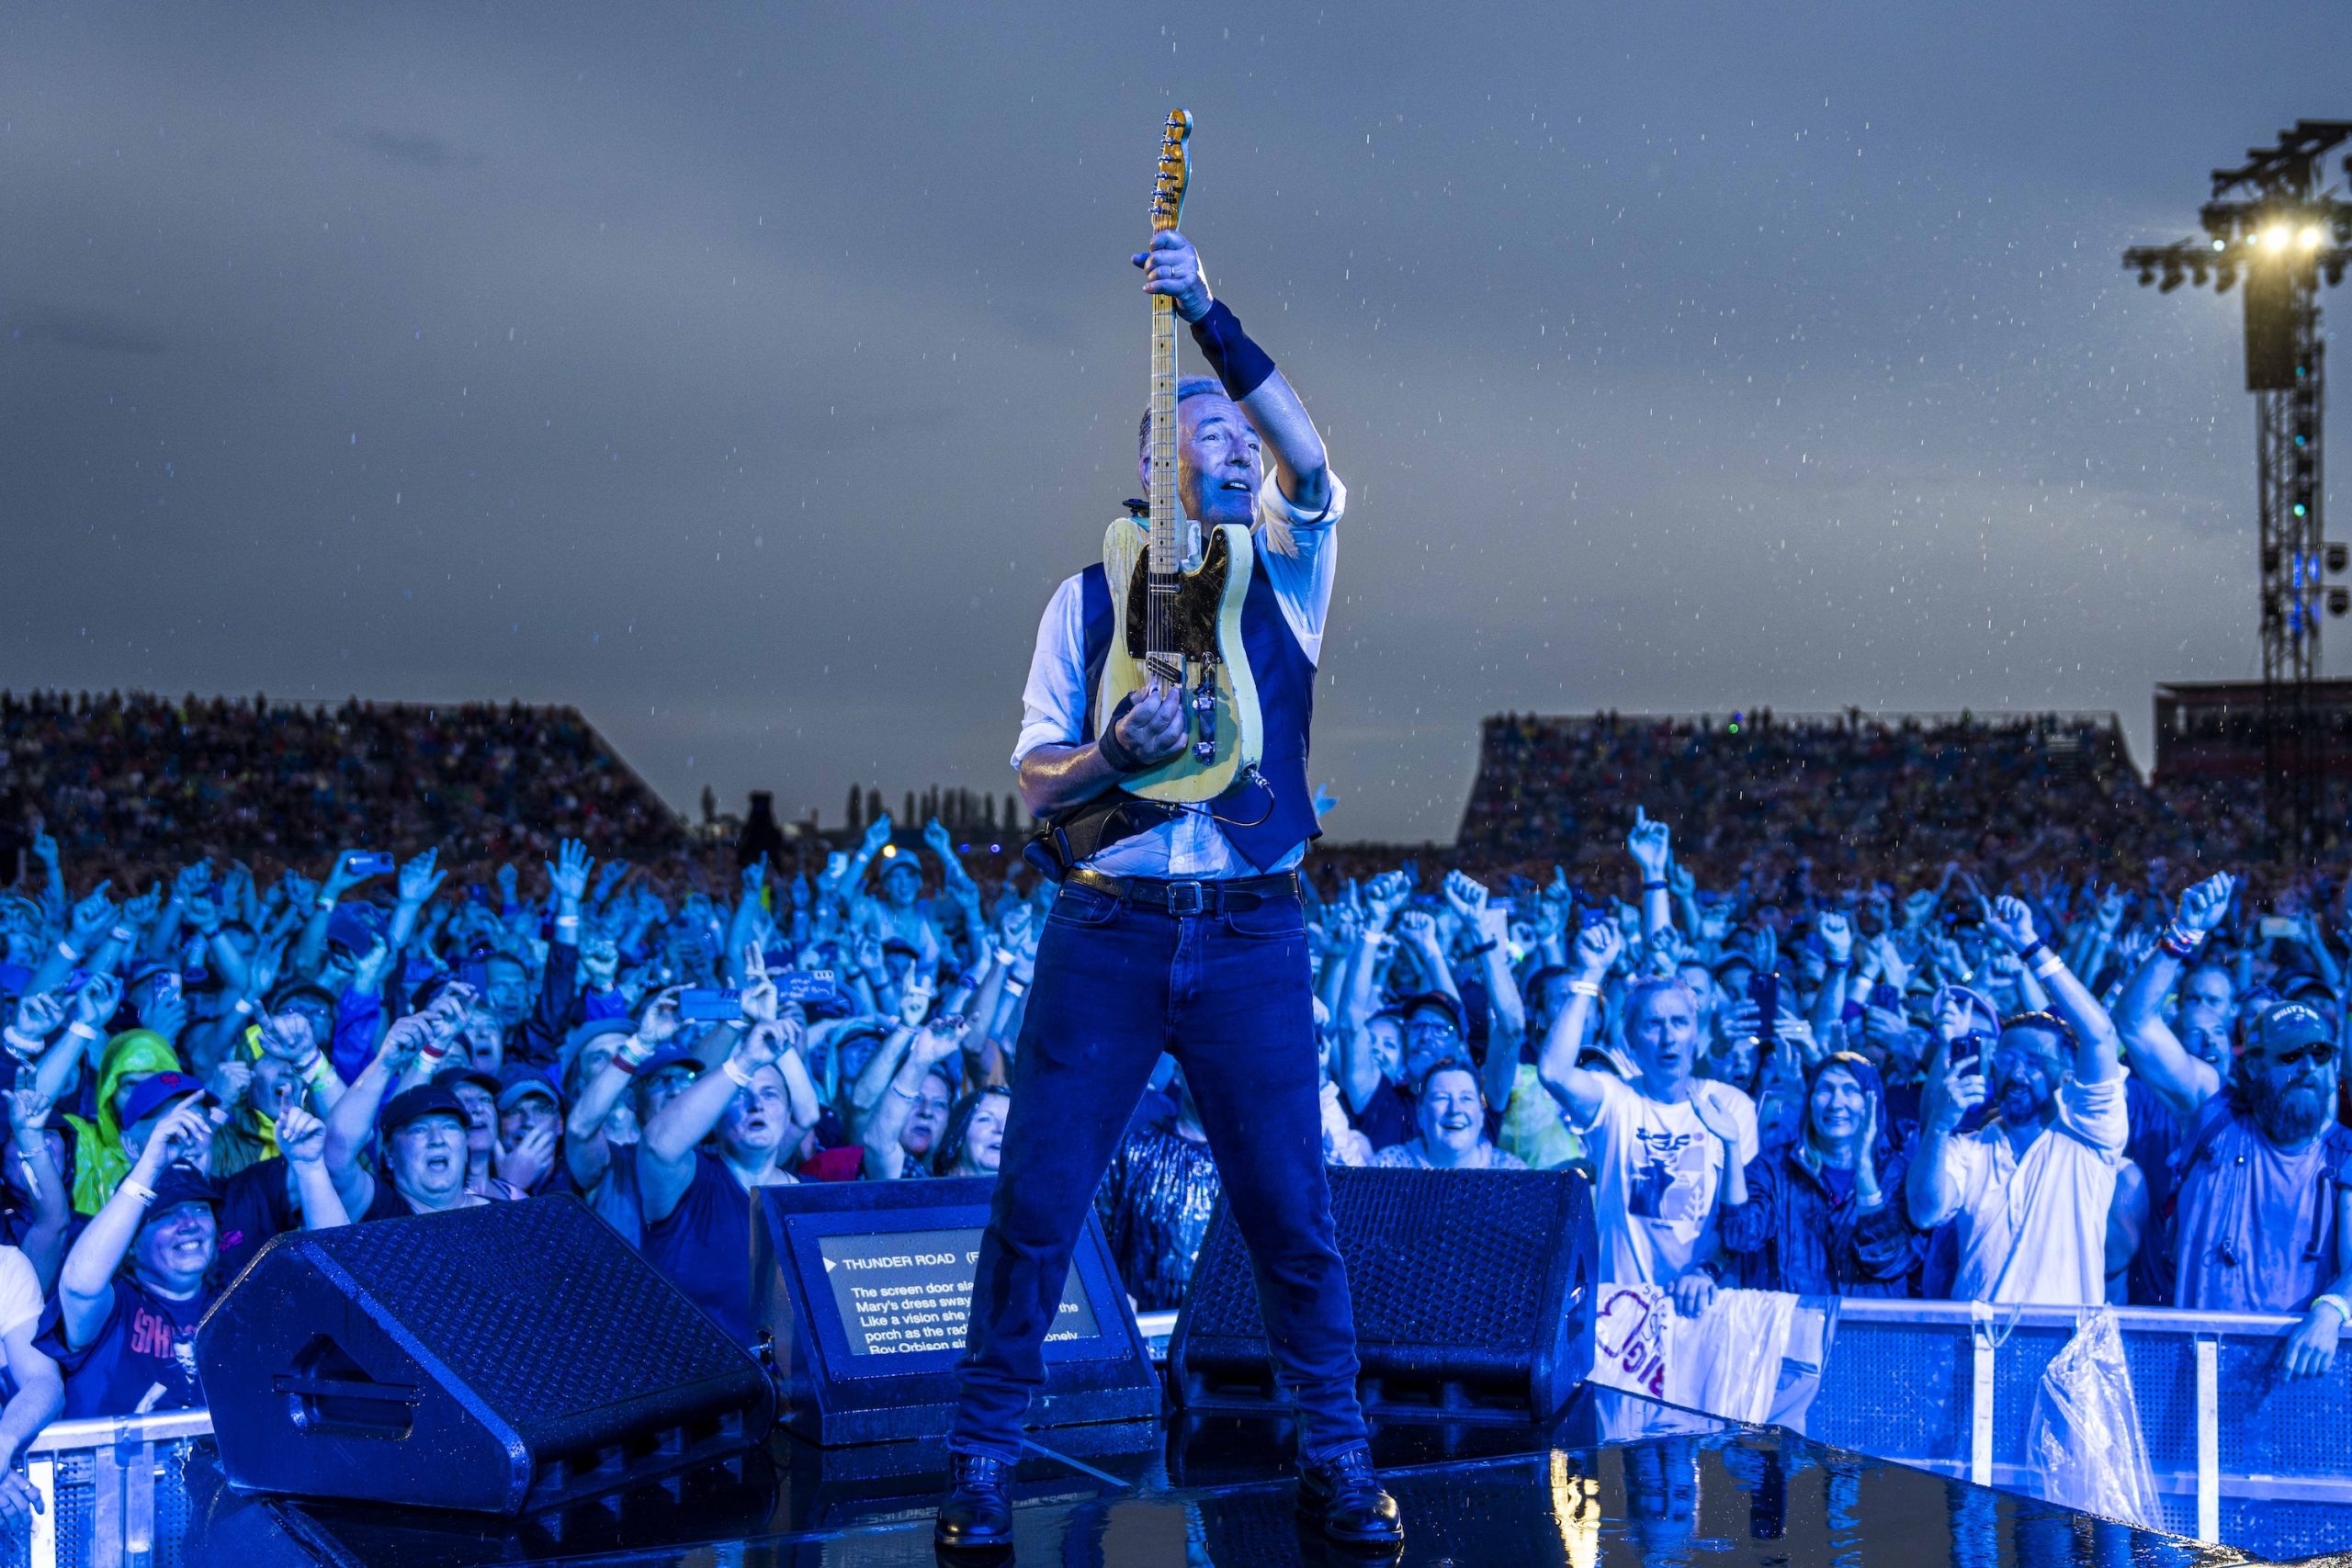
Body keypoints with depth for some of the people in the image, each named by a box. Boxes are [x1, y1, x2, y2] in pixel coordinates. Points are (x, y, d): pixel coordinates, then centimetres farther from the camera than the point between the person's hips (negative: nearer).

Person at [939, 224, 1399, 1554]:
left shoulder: (1289, 575, 10)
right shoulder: (1090, 597, 9)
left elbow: (1314, 461, -12)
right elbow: (1035, 781, 5)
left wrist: (1209, 316, -21)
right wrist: (1116, 754, -17)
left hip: (1252, 935, 1)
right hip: (1106, 933, 0)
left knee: (1293, 1212, 4)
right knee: (1038, 1202, 1)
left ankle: (1338, 1455, 19)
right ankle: (987, 1456, 15)